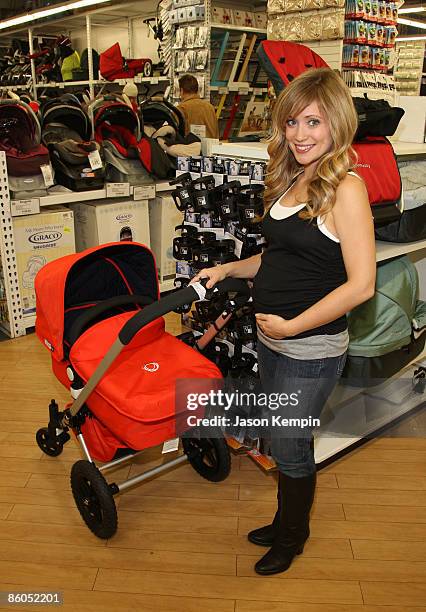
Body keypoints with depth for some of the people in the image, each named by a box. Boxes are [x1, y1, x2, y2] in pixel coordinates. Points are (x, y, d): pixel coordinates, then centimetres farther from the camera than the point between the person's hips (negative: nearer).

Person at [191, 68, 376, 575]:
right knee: (285, 440, 21)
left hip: (312, 350, -7)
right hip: (271, 338, 7)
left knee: (289, 447, 10)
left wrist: (293, 325, -19)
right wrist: (228, 269, 7)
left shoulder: (345, 187, -18)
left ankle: (293, 535, 37)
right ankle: (285, 522, 44)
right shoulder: (292, 180, 7)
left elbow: (361, 284, -22)